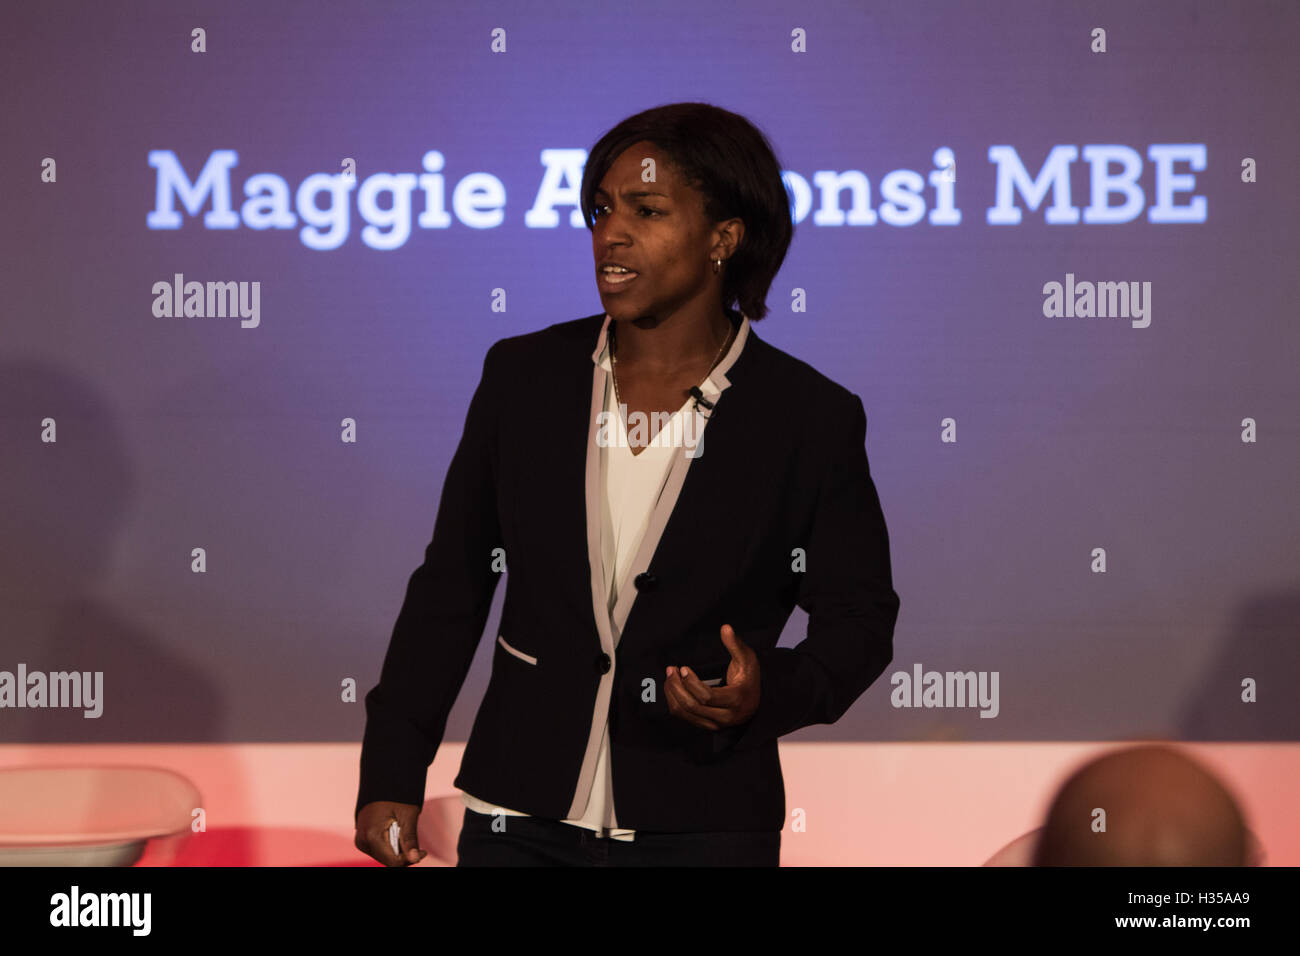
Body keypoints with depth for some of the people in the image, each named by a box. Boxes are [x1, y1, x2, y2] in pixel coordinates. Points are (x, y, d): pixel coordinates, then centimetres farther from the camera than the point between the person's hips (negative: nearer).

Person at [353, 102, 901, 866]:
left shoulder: (811, 419, -5)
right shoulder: (523, 377, 2)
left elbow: (859, 616, 2)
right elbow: (451, 589, 6)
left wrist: (767, 694, -17)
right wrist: (392, 774, 2)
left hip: (702, 831, -2)